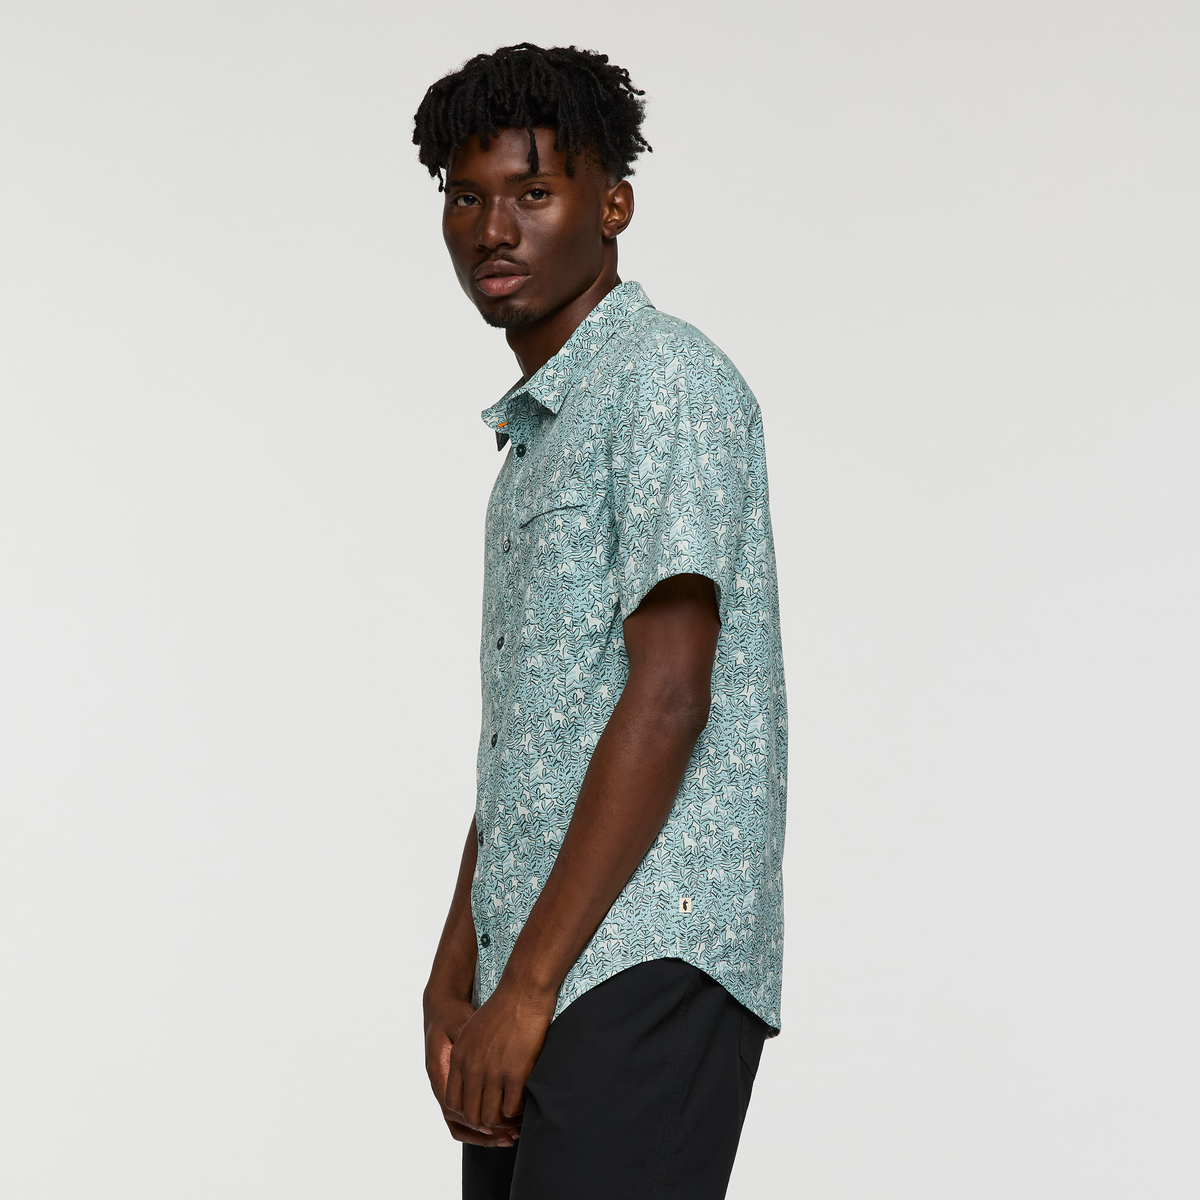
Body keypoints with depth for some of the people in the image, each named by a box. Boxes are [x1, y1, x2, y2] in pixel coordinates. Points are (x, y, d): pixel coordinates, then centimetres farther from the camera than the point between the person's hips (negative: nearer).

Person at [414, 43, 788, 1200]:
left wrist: (526, 986, -15)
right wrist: (455, 980, 13)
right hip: (534, 977, 9)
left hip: (645, 968, -9)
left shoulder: (668, 380, -7)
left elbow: (668, 698, -15)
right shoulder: (533, 430, 22)